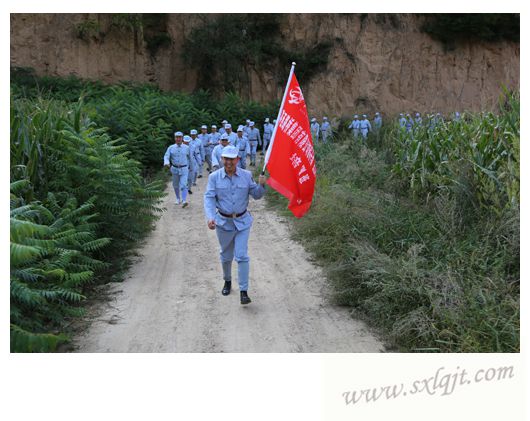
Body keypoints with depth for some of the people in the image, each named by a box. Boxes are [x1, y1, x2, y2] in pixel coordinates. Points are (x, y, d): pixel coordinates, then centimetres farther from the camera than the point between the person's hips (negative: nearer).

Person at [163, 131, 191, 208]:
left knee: (184, 185, -15)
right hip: (175, 169, 2)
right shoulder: (171, 148, -2)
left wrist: (189, 166, 22)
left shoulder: (186, 148, -1)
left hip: (184, 169, -2)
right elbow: (166, 156, -11)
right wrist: (167, 163, -32)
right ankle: (178, 199, 33)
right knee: (176, 185, 14)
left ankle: (184, 201, -23)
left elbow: (190, 157, 13)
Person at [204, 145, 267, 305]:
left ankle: (244, 292, -4)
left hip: (242, 221, -1)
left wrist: (261, 185, -20)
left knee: (242, 256, -8)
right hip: (223, 222, 1)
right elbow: (209, 198, -13)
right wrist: (210, 217, -29)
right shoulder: (214, 177, -8)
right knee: (226, 256, 16)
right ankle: (227, 281, 42)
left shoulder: (246, 175, -5)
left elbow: (256, 195, 2)